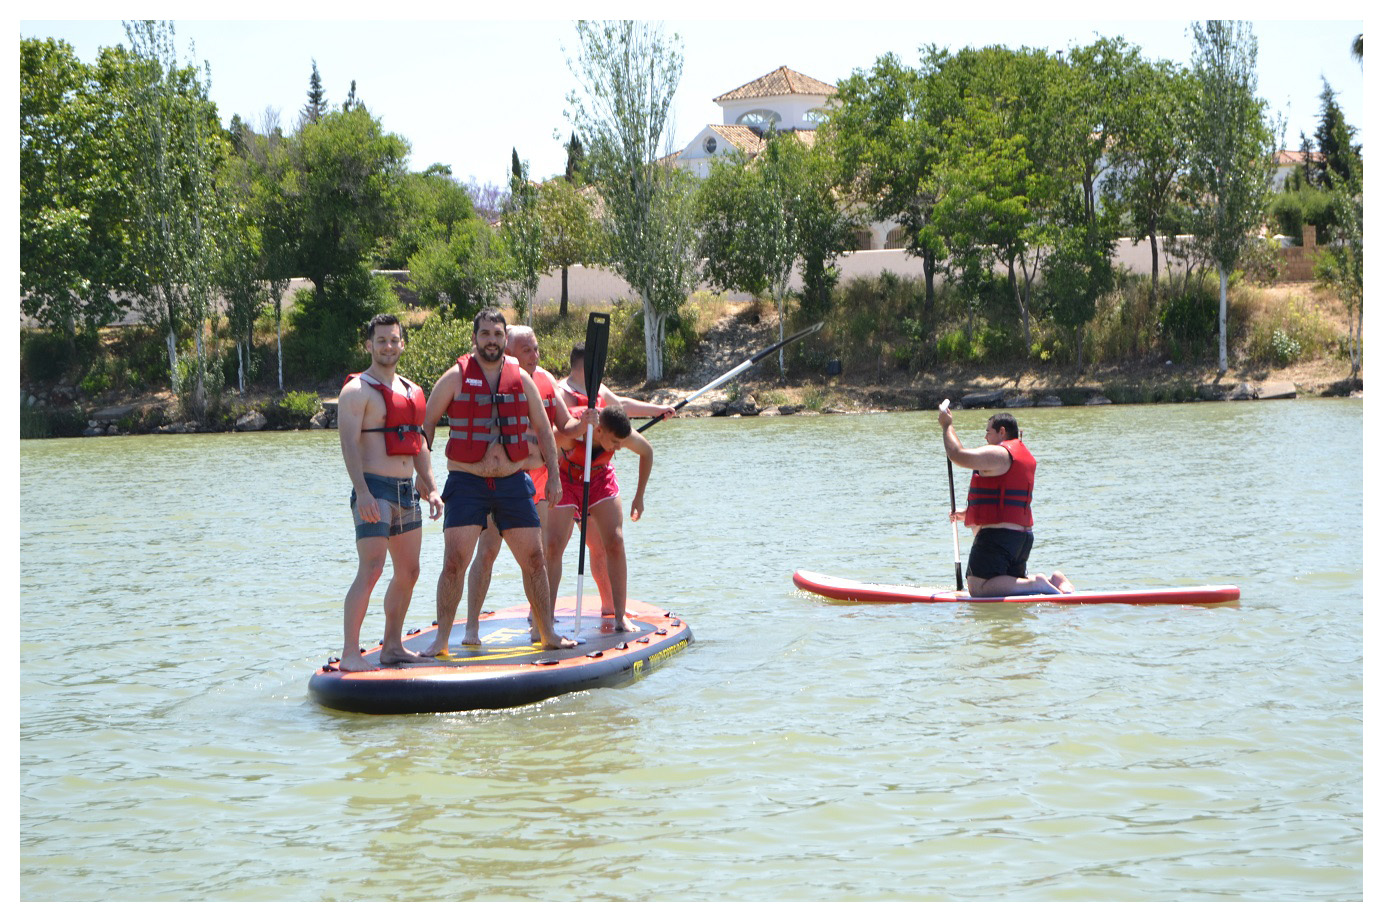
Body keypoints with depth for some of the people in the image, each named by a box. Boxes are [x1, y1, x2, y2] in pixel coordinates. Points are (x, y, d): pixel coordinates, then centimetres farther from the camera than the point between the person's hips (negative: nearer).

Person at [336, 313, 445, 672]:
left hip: (407, 491, 8)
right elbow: (349, 444, -15)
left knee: (408, 572, 10)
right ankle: (350, 654, -15)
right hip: (375, 489, -8)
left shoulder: (412, 391, 17)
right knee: (370, 570, -15)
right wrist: (362, 492, -24)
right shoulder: (357, 390, -7)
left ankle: (392, 646, 20)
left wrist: (430, 488, 13)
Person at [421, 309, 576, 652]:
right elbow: (426, 423, 4)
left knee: (534, 559, 6)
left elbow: (543, 430, 16)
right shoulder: (455, 377, -2)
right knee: (454, 562, -10)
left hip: (513, 482, 3)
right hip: (467, 482, -3)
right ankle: (441, 639, -2)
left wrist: (553, 474, 9)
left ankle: (548, 633, 19)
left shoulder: (522, 379, 7)